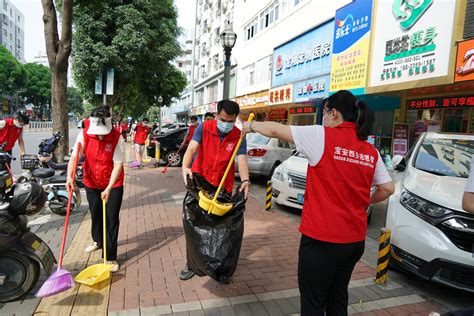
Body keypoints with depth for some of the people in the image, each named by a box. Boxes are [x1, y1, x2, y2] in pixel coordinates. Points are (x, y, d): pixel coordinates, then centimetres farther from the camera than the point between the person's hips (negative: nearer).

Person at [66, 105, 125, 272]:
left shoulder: (117, 137, -22)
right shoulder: (84, 134, -14)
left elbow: (118, 164, -22)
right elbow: (74, 156, -17)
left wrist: (109, 188, -28)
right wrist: (69, 176, -34)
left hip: (113, 184, -3)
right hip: (91, 183, 4)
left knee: (112, 219, -2)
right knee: (95, 214, 21)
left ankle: (110, 257, 9)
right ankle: (98, 241, 48)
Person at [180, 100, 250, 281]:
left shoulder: (239, 136, -10)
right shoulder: (204, 128, -11)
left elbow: (242, 160, -20)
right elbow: (191, 148, -23)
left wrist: (245, 180, -40)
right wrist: (185, 166, -43)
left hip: (223, 186, 1)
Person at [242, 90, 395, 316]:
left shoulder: (322, 136, -12)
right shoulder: (371, 151, 4)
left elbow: (275, 130, -5)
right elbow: (387, 189, 8)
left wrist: (252, 125, 12)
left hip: (321, 238, -6)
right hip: (355, 240, 7)